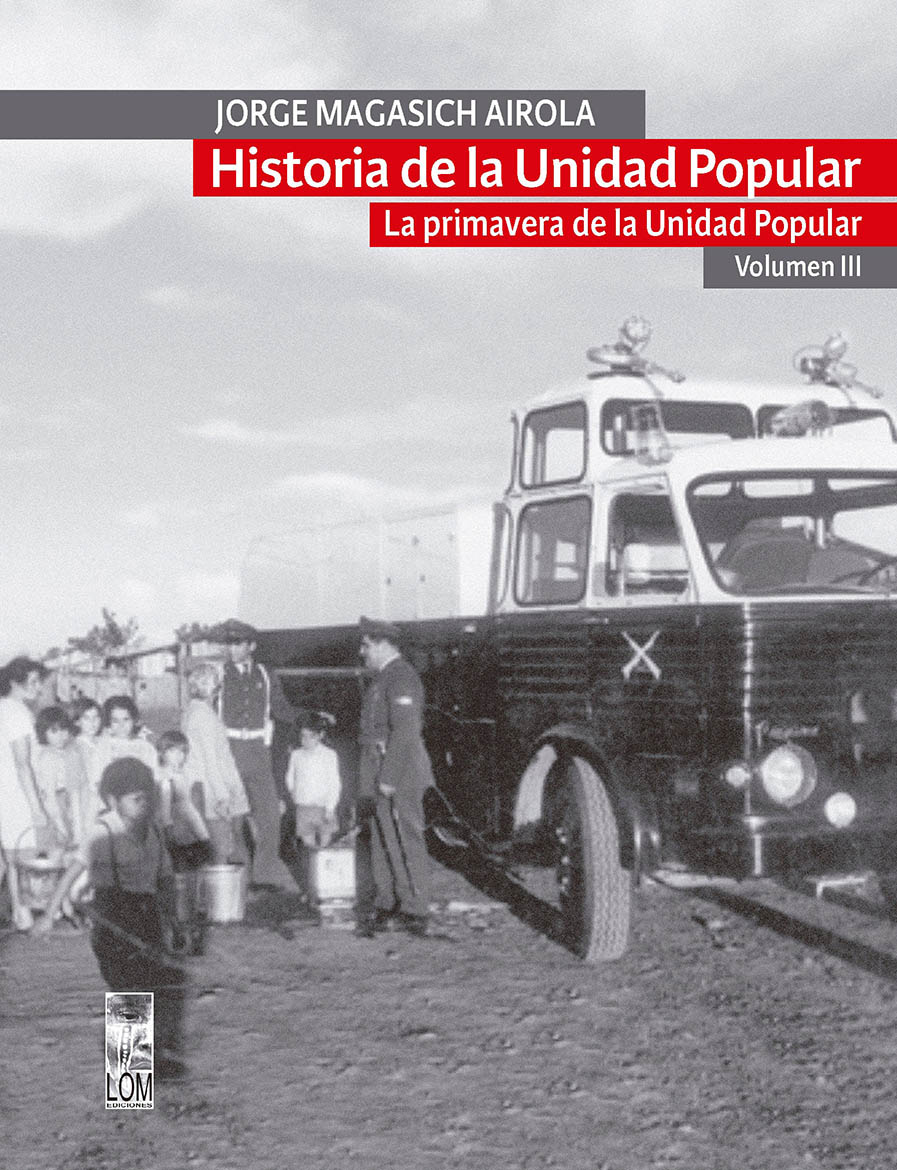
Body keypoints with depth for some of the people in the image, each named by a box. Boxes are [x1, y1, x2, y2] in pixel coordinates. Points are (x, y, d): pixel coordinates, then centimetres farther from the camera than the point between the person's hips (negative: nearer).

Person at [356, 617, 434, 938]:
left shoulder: (401, 677, -13)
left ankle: (414, 914, 0)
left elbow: (404, 731, -20)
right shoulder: (384, 677, 18)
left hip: (397, 773, -10)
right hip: (381, 776, 10)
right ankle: (386, 907, 18)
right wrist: (375, 779, 16)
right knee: (383, 843, 12)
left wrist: (388, 779, -21)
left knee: (404, 842, -5)